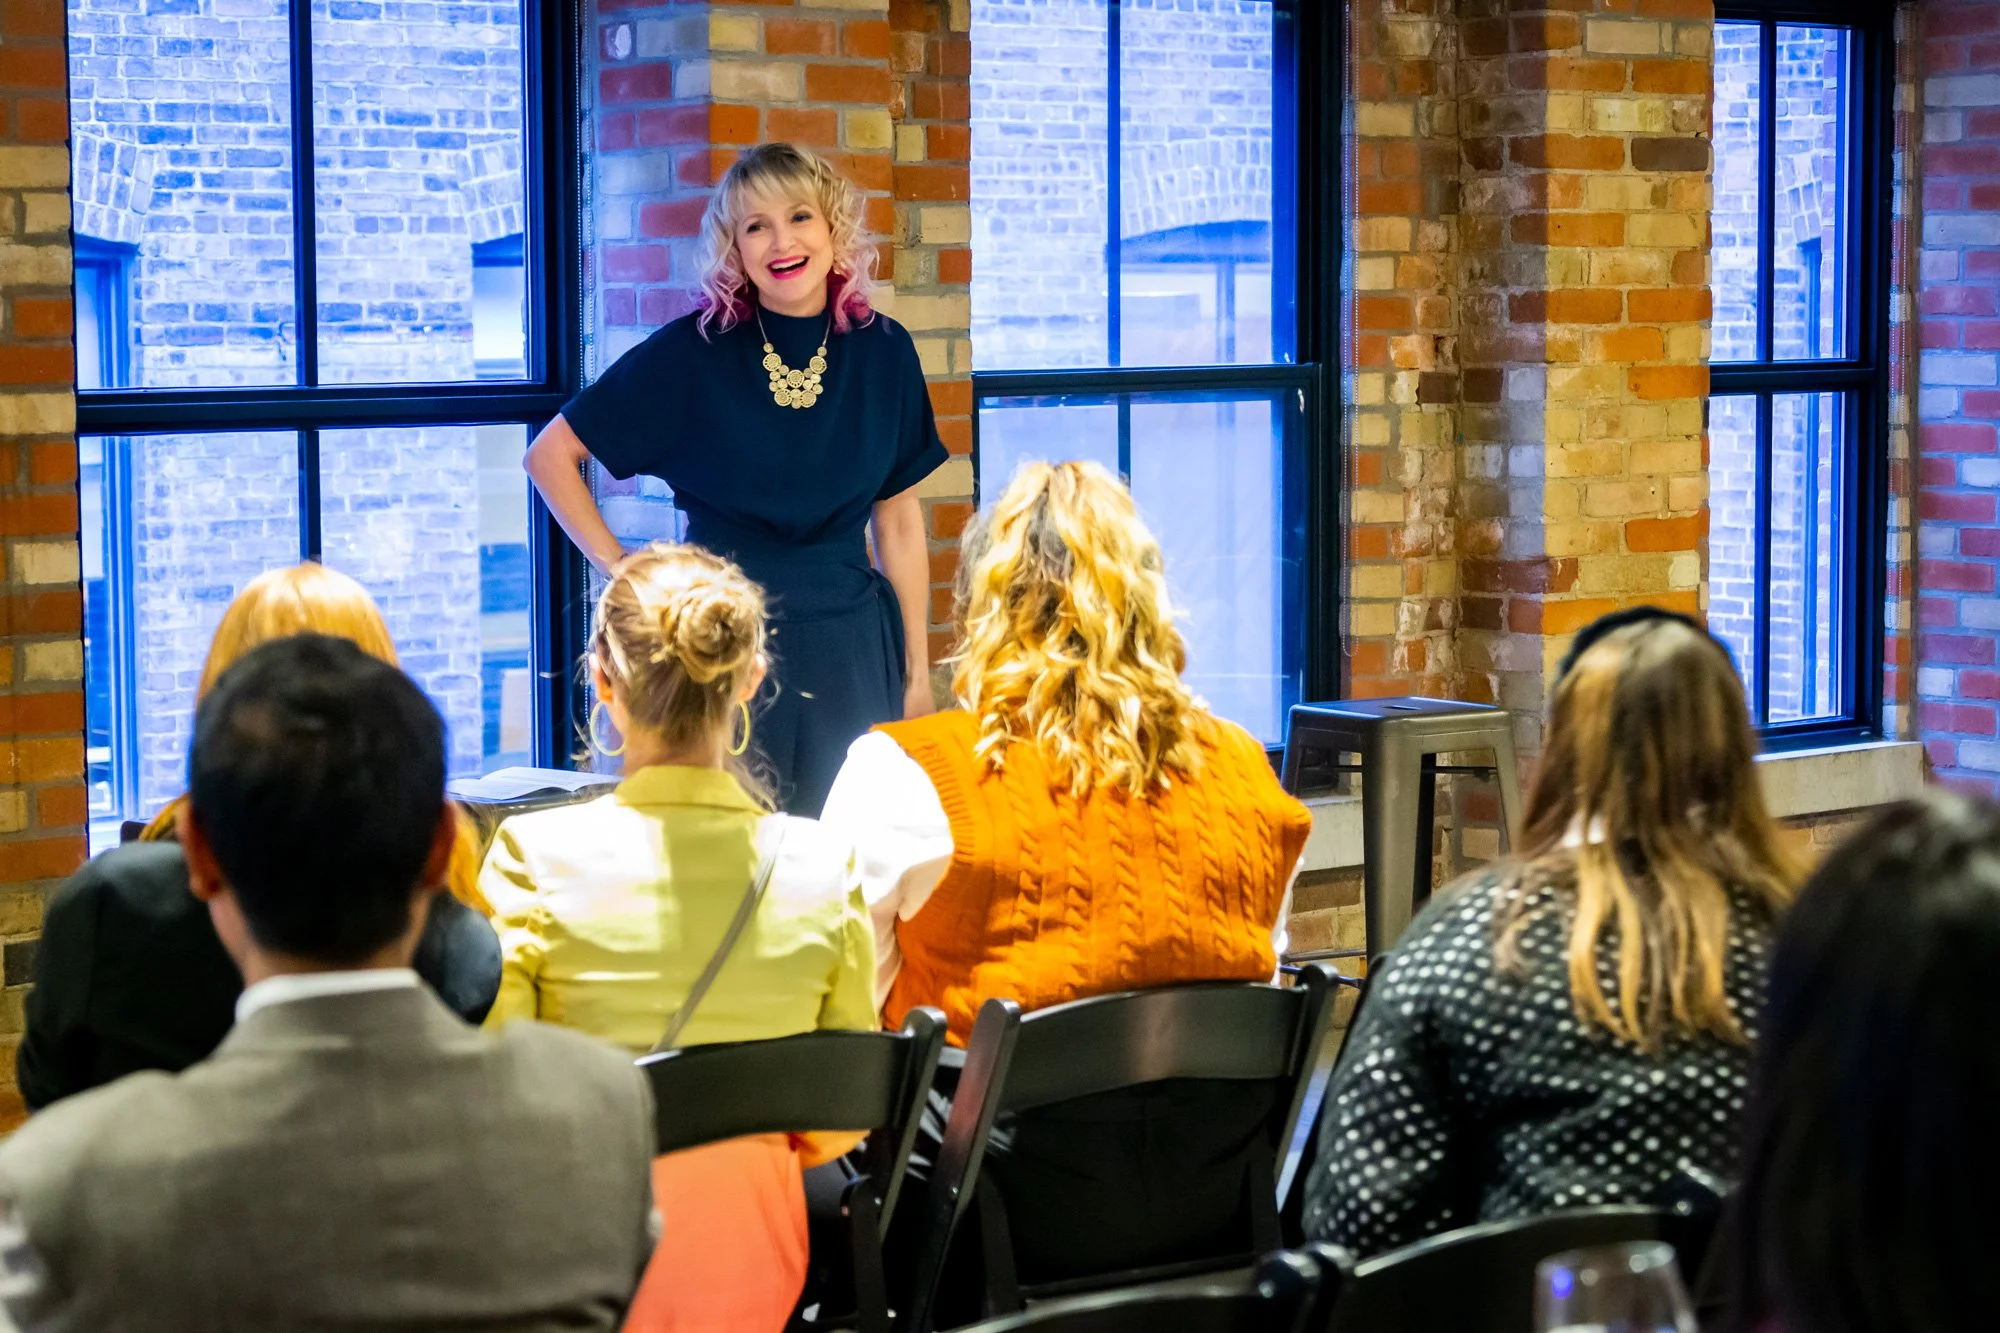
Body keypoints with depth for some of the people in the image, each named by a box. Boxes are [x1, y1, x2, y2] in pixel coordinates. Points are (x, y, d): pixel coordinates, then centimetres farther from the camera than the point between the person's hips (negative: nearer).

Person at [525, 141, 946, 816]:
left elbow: (899, 522, 8)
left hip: (852, 657, 2)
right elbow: (550, 455, 2)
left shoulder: (882, 351, 3)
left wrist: (917, 673, 7)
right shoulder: (692, 352, -5)